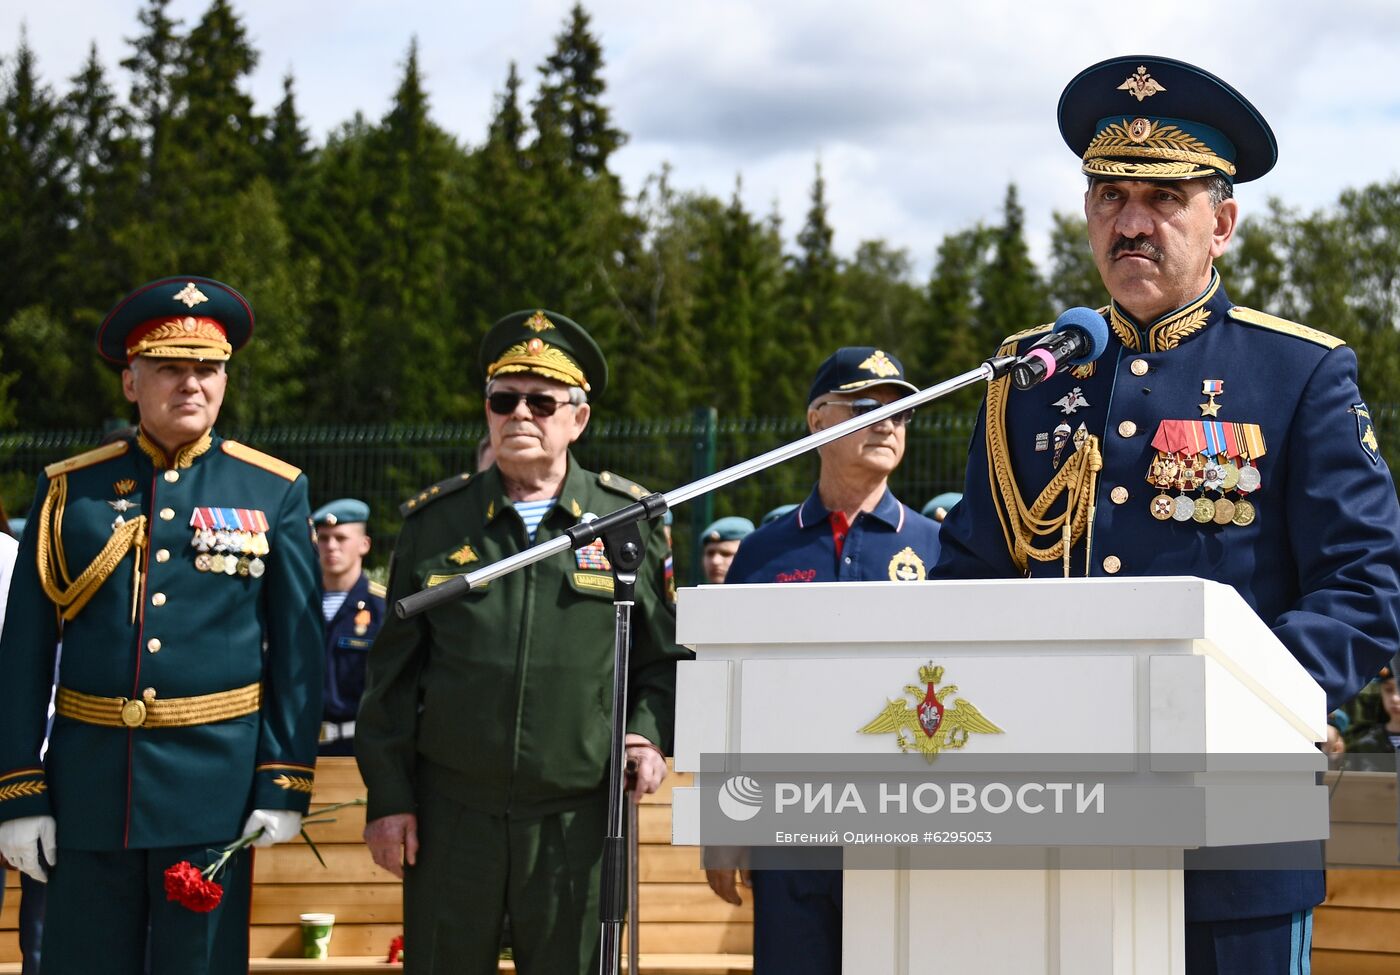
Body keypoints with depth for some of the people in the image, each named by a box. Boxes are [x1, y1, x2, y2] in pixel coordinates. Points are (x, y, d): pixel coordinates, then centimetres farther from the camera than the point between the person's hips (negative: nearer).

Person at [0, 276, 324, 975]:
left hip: (214, 785, -1)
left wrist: (284, 786, -5)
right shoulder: (69, 490, 5)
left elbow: (297, 652, 2)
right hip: (89, 781, 1)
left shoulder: (275, 492, 4)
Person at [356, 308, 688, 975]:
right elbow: (394, 673, 7)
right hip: (450, 814, 1)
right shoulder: (434, 521, 6)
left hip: (578, 820, 0)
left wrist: (650, 734, -7)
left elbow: (663, 656, 12)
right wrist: (387, 797, 3)